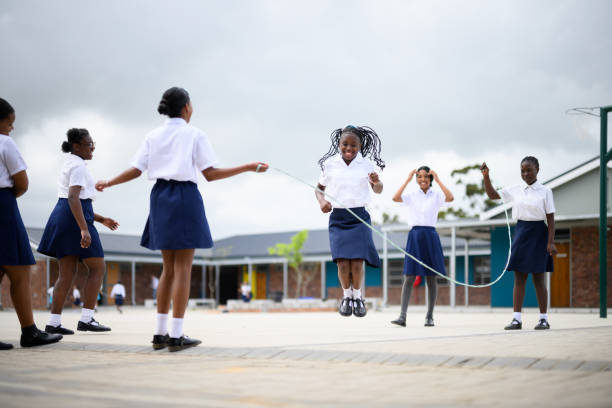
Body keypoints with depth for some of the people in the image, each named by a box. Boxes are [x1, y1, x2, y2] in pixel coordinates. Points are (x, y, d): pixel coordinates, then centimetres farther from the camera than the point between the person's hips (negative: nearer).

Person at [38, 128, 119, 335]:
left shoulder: (69, 165, 22)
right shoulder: (78, 166, -10)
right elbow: (73, 198, -23)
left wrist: (102, 219, 23)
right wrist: (84, 229, -31)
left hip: (62, 217, 10)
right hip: (74, 217, -10)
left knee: (67, 273, 7)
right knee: (98, 268, -3)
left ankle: (54, 322, 3)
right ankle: (86, 318, -6)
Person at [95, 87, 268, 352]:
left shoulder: (153, 136, 11)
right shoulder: (195, 135, -1)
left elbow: (135, 171, 5)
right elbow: (210, 174, -8)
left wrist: (108, 183, 21)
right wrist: (248, 168, -5)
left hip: (160, 197, 5)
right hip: (185, 196, -5)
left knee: (169, 268, 13)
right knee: (183, 269, -3)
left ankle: (161, 333, 13)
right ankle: (176, 336, -5)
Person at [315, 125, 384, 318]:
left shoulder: (366, 165, 1)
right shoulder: (330, 164, 2)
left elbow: (378, 190, 5)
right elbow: (319, 188, 14)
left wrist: (377, 182, -18)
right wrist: (322, 201, -6)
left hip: (359, 217, 0)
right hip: (338, 217, 0)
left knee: (357, 262, -8)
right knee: (342, 262, -8)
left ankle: (357, 295, 17)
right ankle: (346, 295, 17)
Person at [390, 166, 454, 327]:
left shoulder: (437, 195, 5)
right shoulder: (412, 195, 6)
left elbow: (450, 198, -15)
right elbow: (395, 198, -12)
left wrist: (438, 180, -11)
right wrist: (407, 180, -10)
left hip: (430, 236, 0)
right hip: (415, 235, 0)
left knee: (431, 278, 4)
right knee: (409, 277, -6)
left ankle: (429, 316, 12)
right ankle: (402, 316, -10)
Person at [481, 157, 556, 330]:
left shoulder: (545, 191, -3)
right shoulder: (516, 190, 6)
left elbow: (550, 218, -4)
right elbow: (492, 195, 10)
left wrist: (551, 242, -10)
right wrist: (486, 176, -4)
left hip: (538, 233, -3)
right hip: (521, 231, 3)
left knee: (538, 278, 1)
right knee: (519, 278, 2)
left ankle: (543, 319, 9)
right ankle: (516, 319, 4)